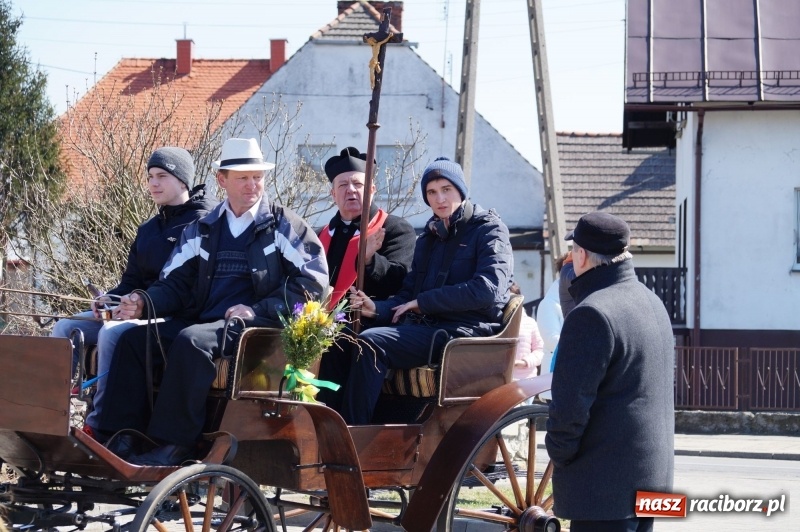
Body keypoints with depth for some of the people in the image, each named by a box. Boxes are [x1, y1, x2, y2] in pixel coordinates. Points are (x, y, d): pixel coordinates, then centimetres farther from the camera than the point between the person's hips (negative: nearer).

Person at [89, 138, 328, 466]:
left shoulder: (284, 226, 6)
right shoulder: (203, 230, 20)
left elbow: (312, 281, -4)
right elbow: (176, 283, 16)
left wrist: (258, 309, -14)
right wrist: (144, 302, -6)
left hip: (257, 326, -6)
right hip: (200, 321, 6)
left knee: (192, 341, -33)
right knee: (134, 338, -14)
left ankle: (174, 445, -32)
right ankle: (122, 439, -21)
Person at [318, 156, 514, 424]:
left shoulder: (489, 229, 2)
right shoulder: (428, 239, 25)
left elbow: (487, 289, -15)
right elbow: (407, 296, 19)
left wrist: (423, 302, -10)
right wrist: (377, 309, -5)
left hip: (467, 332, -8)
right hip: (424, 328, 8)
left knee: (370, 343, -29)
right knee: (339, 343, -13)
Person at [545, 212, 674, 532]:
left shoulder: (592, 315, -18)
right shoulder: (652, 303, 13)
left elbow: (571, 403, -21)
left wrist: (559, 454, -5)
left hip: (606, 484, -9)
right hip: (653, 473, 9)